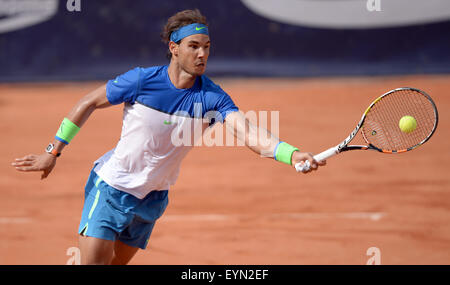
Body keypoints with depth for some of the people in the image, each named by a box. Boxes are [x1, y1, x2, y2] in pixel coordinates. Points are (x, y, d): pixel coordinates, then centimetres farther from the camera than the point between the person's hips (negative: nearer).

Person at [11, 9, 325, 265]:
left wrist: (291, 154, -46)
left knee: (117, 262, 10)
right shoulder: (142, 80, -17)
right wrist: (53, 152, -3)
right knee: (94, 259, -15)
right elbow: (89, 103, -4)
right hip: (112, 185, -3)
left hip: (153, 197, 3)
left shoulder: (212, 97, -13)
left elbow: (249, 133, -27)